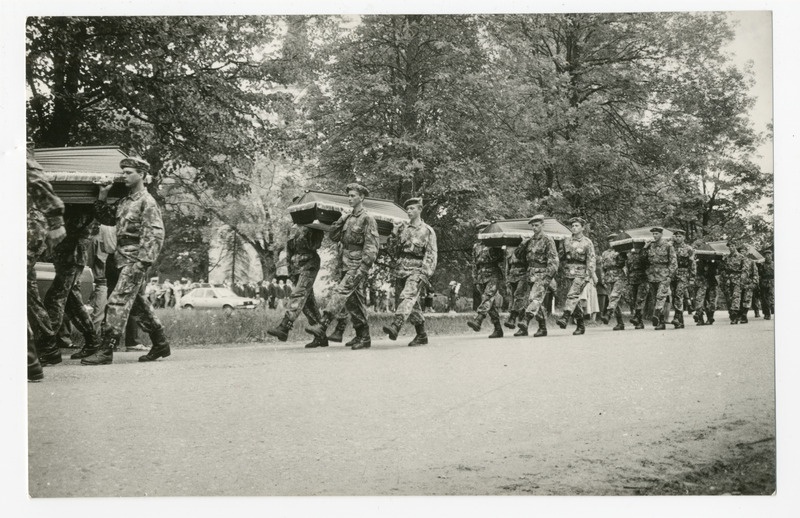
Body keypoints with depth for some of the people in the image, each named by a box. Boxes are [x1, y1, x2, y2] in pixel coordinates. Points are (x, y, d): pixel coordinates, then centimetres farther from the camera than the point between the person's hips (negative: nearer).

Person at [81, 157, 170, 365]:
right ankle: (160, 344, 25)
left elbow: (156, 234, -15)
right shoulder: (124, 201, 16)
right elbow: (106, 218, 23)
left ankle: (106, 351, -13)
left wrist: (142, 261, -21)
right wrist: (102, 197, 11)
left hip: (136, 260, -9)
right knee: (137, 301, 15)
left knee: (118, 301, -13)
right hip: (124, 258, 9)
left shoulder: (147, 202, -9)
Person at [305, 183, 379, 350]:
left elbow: (371, 247, -13)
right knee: (353, 301, 8)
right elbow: (334, 237, 15)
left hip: (358, 266, -8)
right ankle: (364, 338, 13)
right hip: (347, 265, 8)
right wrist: (340, 221, 0)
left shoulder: (367, 218, -7)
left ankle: (322, 326, -26)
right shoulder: (348, 218, 17)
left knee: (340, 292, -19)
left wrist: (362, 269, -20)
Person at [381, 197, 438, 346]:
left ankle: (396, 326, -41)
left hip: (416, 270, -5)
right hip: (401, 270, 5)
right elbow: (390, 247, 24)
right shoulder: (401, 228, 14)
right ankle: (421, 335, 16)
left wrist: (425, 274, -14)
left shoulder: (427, 231, 3)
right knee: (413, 303, 8)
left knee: (408, 297, -24)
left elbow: (431, 254, -4)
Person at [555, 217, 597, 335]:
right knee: (575, 299, 6)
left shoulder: (587, 242, -1)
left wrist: (593, 273, -18)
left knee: (573, 294, -21)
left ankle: (565, 318, -33)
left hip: (582, 273, -5)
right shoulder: (567, 241, 13)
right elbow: (563, 257, 20)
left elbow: (591, 259, -8)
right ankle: (580, 325, 12)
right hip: (569, 272, 5)